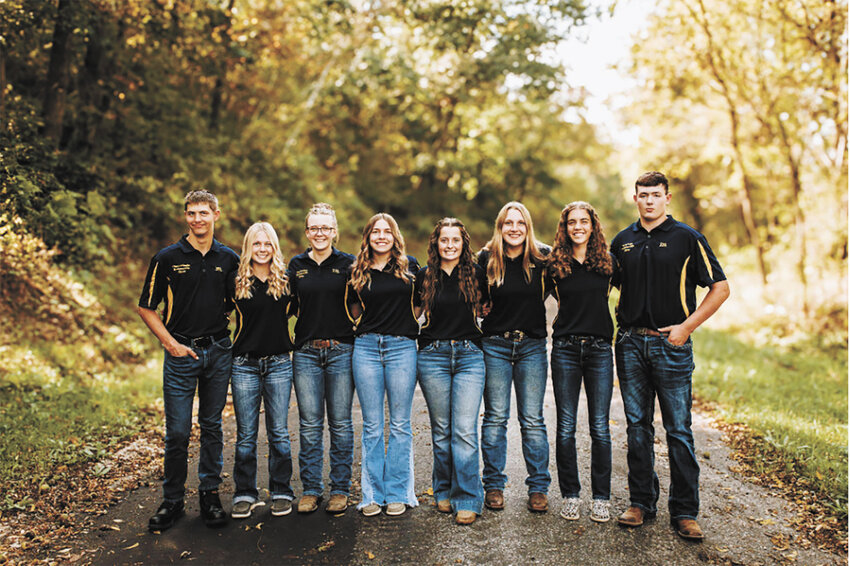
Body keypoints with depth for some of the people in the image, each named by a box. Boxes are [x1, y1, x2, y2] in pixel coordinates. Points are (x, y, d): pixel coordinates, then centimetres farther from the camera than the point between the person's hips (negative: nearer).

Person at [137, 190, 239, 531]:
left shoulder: (229, 259, 6)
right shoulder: (168, 258, -1)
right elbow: (146, 308, 2)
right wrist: (171, 343, -6)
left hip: (219, 352, 2)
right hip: (181, 352, -2)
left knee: (212, 427, 10)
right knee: (177, 432, 1)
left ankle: (210, 494, 22)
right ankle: (172, 500, 17)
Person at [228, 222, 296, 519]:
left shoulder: (286, 281, 3)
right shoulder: (236, 283, 1)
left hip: (279, 364, 0)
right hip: (244, 365, 0)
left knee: (278, 432, 5)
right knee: (246, 434, 6)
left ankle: (281, 493, 18)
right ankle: (244, 495, 19)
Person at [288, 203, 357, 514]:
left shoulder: (348, 264, 2)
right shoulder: (297, 265, 9)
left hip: (341, 351, -2)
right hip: (306, 352, 2)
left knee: (340, 423, 4)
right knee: (310, 424, 5)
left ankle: (340, 489, 17)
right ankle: (310, 489, 18)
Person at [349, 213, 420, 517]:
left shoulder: (409, 265, 4)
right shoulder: (358, 272, 8)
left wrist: (416, 328, 7)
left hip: (402, 347, -1)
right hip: (366, 347, 1)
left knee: (400, 424, 6)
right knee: (372, 426, 6)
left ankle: (398, 493, 17)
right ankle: (372, 494, 17)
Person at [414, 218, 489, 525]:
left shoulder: (476, 273, 3)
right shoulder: (424, 276, 5)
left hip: (469, 356, -1)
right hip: (432, 357, 1)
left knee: (465, 430, -6)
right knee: (441, 430, 8)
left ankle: (467, 500, 3)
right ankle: (444, 492, 24)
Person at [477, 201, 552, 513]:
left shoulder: (542, 257, -1)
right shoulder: (486, 260, -1)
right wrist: (485, 308, -2)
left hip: (532, 346, 0)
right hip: (495, 345, 0)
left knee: (532, 420, 4)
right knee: (495, 417, 6)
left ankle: (538, 487, 17)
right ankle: (494, 485, 18)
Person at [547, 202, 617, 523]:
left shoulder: (607, 262, 4)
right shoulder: (555, 264, 2)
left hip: (600, 350, 0)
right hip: (565, 349, 0)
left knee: (599, 427, 3)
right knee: (566, 427, 3)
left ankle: (601, 498, 16)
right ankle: (570, 495, 17)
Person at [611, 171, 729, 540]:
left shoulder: (687, 238, 0)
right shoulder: (622, 242, 11)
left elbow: (720, 288, 0)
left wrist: (686, 326, -8)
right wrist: (620, 322, 8)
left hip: (671, 344, -3)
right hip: (630, 344, 4)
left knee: (678, 430, 0)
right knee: (637, 426, 9)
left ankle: (684, 511, 11)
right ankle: (641, 502, 20)